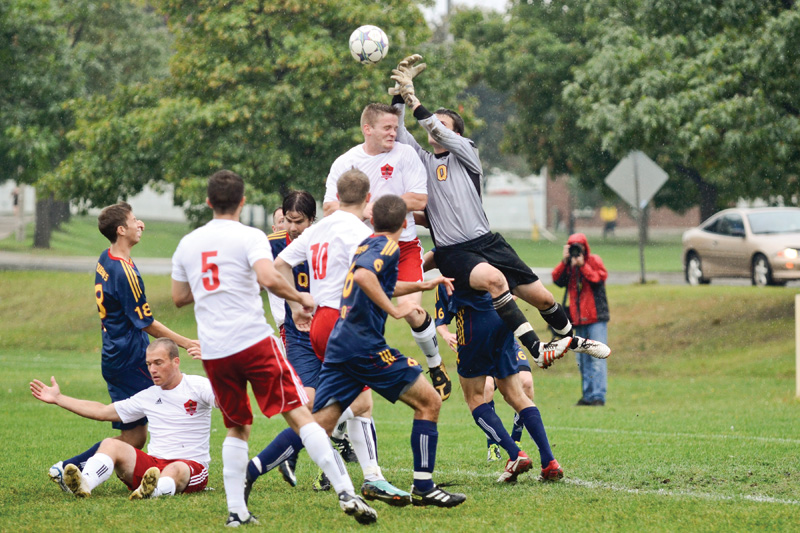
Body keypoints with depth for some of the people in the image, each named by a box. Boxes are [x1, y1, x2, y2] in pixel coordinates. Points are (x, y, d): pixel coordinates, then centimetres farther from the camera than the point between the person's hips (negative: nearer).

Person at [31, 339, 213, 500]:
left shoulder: (197, 386, 0)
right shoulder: (148, 396, 15)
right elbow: (102, 412, 21)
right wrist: (58, 399, 20)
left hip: (190, 465, -4)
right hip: (153, 463, 4)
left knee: (175, 470, -40)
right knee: (110, 444, -19)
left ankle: (152, 490, -74)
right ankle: (84, 484, -48)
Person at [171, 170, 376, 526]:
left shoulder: (188, 243, 13)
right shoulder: (249, 237, -3)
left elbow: (179, 297, 21)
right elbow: (268, 278, -20)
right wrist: (301, 298, -5)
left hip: (213, 350, 4)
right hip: (254, 340, -4)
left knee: (236, 427, 18)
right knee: (298, 414, -6)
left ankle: (236, 510, 9)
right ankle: (345, 492, -15)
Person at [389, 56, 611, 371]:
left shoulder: (465, 153, 9)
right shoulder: (421, 160, 12)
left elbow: (439, 133, -9)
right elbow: (396, 130, 1)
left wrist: (414, 102, -14)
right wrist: (400, 90, -10)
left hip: (486, 242, 2)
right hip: (453, 253, -2)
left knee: (541, 297, 1)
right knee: (493, 278, -34)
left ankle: (570, 338, 32)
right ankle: (537, 350, -34)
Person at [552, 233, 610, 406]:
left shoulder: (594, 261, 1)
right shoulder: (568, 264, 13)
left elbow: (600, 277, -14)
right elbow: (558, 280, -1)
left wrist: (582, 265, -15)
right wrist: (564, 261, -10)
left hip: (596, 316, -5)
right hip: (578, 320, 5)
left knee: (597, 357, -9)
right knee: (582, 359, 7)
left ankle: (598, 396, -11)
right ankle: (587, 395, 13)